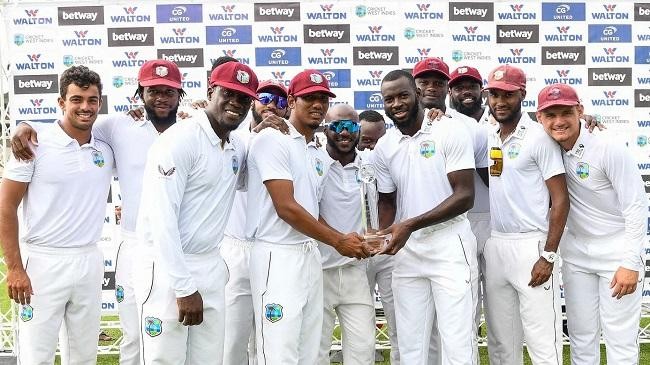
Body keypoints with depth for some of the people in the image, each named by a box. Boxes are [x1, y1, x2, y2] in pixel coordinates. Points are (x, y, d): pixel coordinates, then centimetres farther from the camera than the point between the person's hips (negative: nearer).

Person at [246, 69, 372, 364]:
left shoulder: (320, 156, 17)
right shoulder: (272, 140, -8)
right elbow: (286, 207, -16)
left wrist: (345, 239, 4)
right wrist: (338, 241, -11)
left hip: (310, 254, 8)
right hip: (278, 256, -8)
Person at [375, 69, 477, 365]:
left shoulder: (450, 134, -7)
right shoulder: (384, 147, 8)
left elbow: (464, 196, -11)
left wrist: (411, 225, -19)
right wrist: (383, 235, -6)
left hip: (448, 245, -4)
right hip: (406, 250, 5)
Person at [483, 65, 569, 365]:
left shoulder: (539, 136, -6)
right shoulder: (487, 138, 11)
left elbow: (560, 199, -9)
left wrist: (549, 256, -15)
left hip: (530, 245, -6)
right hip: (493, 245, 6)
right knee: (500, 340, 13)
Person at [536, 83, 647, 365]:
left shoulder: (609, 150, -17)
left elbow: (636, 207, -16)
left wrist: (630, 263, -18)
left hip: (616, 252, -5)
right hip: (576, 253, 5)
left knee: (620, 339, -1)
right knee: (581, 335, 11)